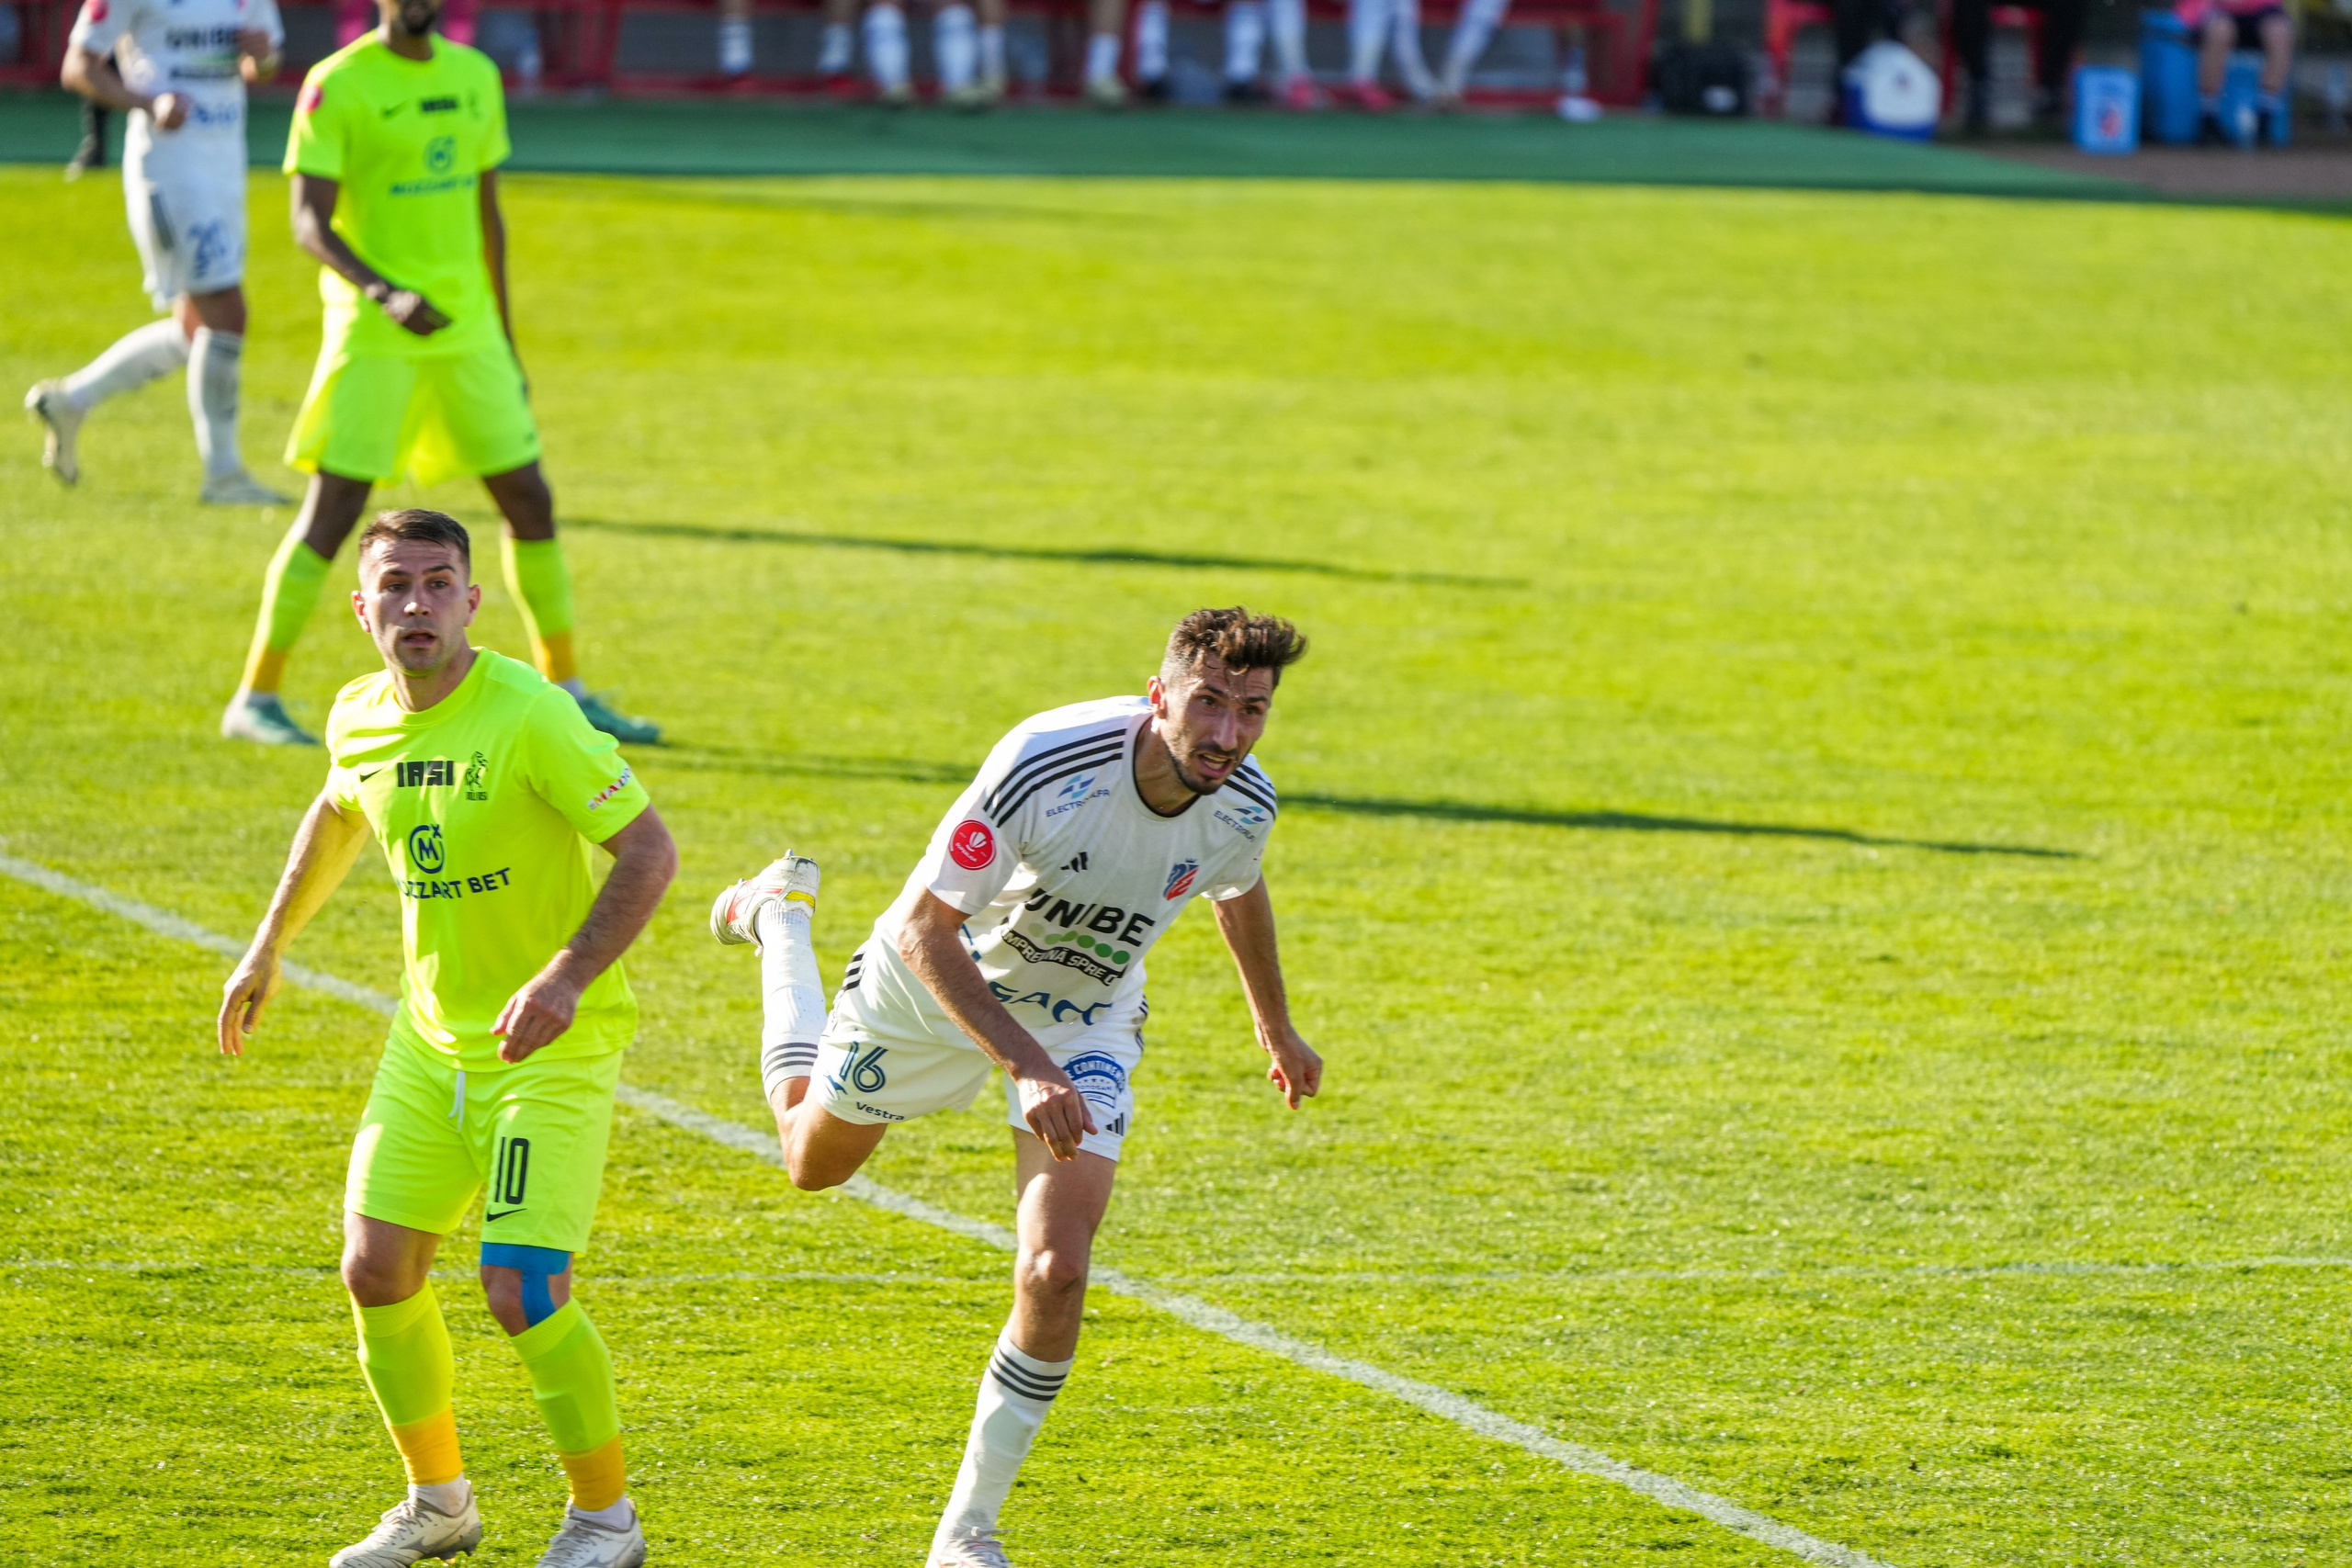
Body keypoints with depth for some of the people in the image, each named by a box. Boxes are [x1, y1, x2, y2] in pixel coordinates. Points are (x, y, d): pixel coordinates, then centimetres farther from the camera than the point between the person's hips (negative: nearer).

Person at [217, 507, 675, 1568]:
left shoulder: (529, 717, -21)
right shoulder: (359, 718, 0)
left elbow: (649, 851, -21)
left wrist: (567, 976, -32)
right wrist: (268, 947, 27)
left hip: (553, 1045, -7)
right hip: (431, 1036, 7)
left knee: (522, 1294, -14)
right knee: (376, 1271, 4)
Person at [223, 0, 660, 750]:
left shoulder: (475, 76, 11)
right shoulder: (338, 86, -9)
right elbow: (309, 221, -14)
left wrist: (504, 338, 19)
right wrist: (384, 293, -30)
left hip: (466, 327, 6)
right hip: (372, 337, -6)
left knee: (529, 500, 7)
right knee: (333, 508, -10)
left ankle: (566, 690, 20)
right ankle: (255, 699, -1)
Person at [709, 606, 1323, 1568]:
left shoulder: (1244, 805, -22)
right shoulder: (1042, 764, -38)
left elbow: (1239, 895, 5)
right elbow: (924, 929, -32)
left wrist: (1275, 1028, 21)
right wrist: (1028, 1067, -41)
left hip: (1087, 1016, 2)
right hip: (939, 981, -2)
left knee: (1055, 1273, -17)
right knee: (813, 1158, 26)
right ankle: (780, 916, 53)